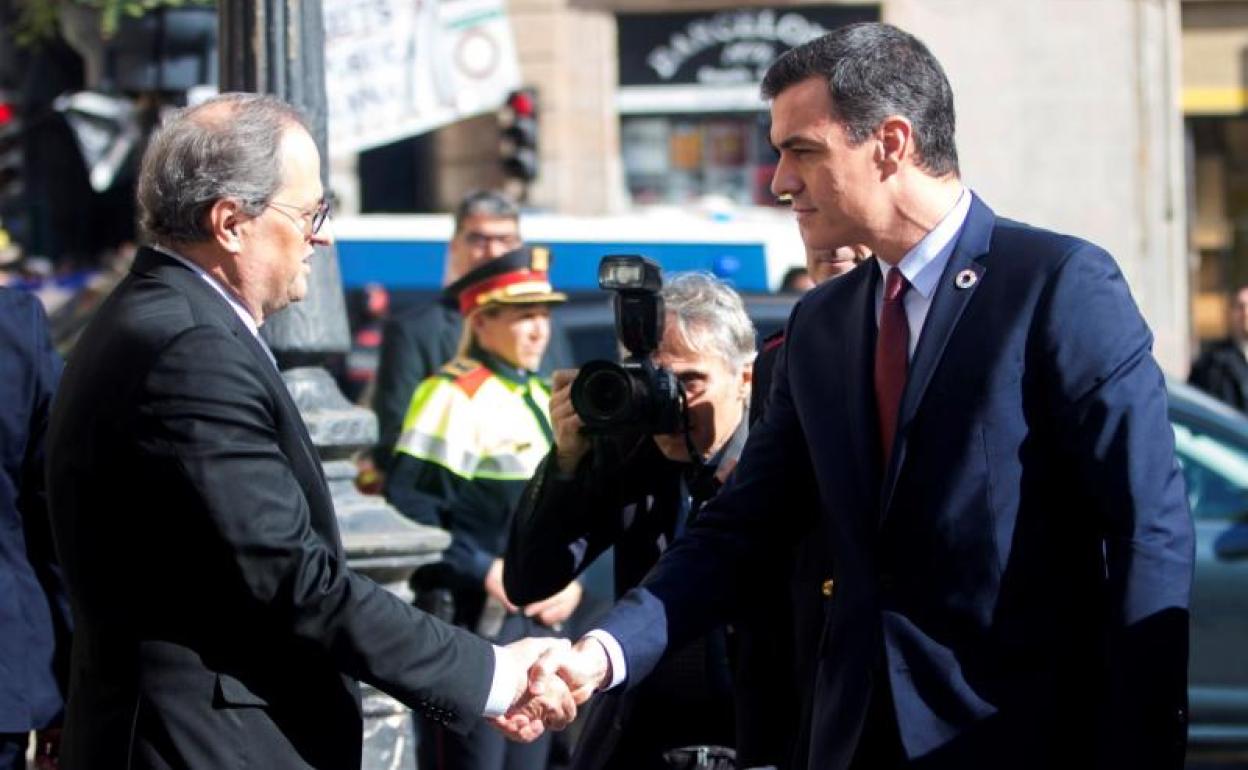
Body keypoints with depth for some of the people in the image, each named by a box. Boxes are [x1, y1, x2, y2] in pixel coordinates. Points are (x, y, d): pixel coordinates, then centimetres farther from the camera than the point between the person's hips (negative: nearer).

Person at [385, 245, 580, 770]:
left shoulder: (542, 400, 17)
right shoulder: (451, 396, -10)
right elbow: (407, 503, -18)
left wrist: (571, 579, 6)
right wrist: (484, 570, -20)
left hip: (540, 620, 9)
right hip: (472, 623, -9)